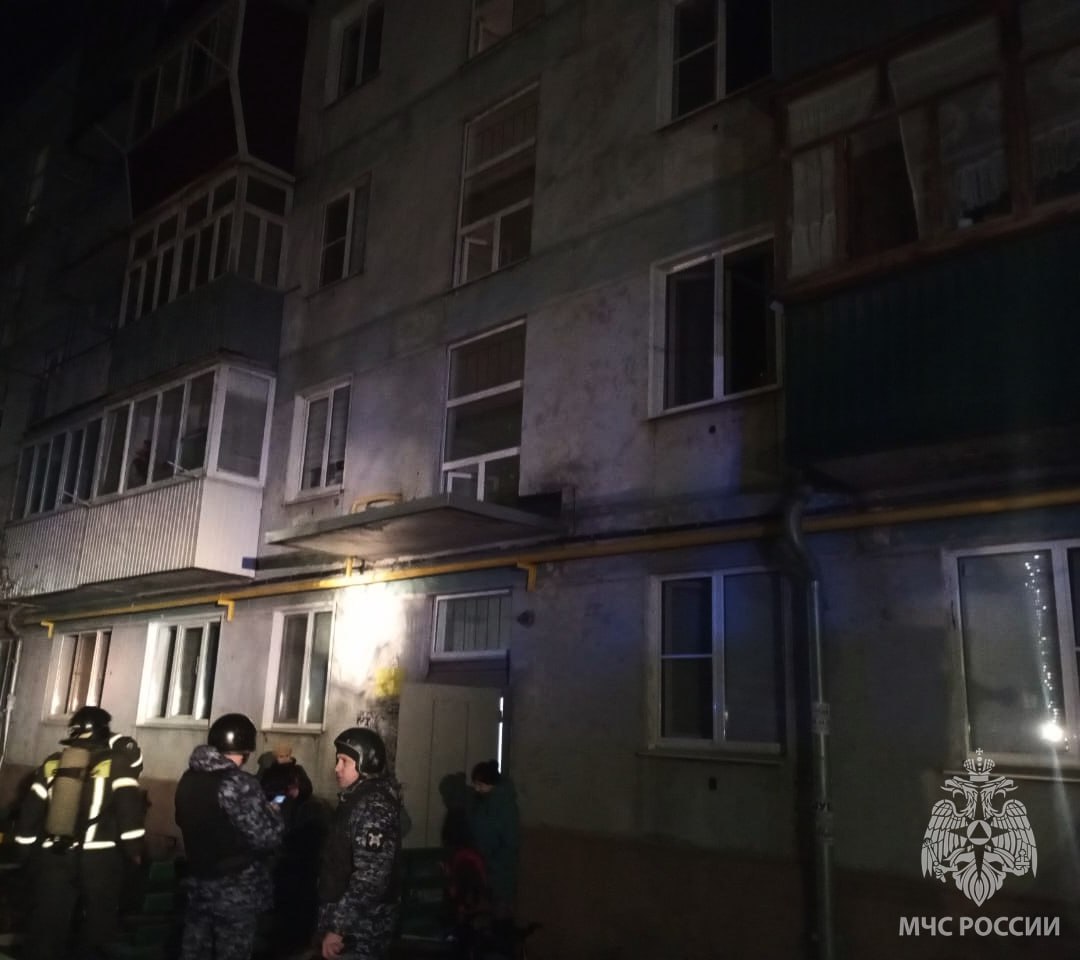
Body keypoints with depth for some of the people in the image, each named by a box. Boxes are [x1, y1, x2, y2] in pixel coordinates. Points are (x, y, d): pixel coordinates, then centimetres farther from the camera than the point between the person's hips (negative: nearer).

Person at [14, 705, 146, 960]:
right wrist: (134, 849, -1)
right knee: (97, 927, 13)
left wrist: (29, 848, 23)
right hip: (99, 858, -3)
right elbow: (129, 808, -11)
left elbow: (31, 810, 11)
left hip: (53, 857, 3)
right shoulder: (117, 763, -5)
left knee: (47, 928, 11)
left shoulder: (52, 763, 7)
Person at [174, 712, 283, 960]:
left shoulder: (189, 778, 1)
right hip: (236, 891, -7)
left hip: (198, 883, 7)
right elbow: (266, 838, -22)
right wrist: (274, 813, -4)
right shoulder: (239, 784, -23)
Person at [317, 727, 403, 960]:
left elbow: (370, 879, -25)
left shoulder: (374, 806, -20)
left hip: (359, 931, -9)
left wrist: (337, 927, -22)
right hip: (352, 925, 9)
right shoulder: (355, 799, 11)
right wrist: (331, 923, 17)